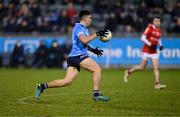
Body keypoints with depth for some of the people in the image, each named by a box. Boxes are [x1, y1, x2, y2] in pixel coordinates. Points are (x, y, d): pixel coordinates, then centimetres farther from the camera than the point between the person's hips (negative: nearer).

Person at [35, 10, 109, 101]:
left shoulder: (84, 29, 23)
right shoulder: (78, 27, -7)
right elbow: (84, 40, -24)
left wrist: (93, 50, 21)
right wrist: (97, 34, -20)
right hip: (78, 55, -9)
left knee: (67, 81, 1)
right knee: (97, 69, -13)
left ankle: (43, 86, 3)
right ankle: (96, 94, -13)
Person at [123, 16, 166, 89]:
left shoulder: (159, 30, 10)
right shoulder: (150, 28, -10)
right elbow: (143, 38, -14)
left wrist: (160, 45, 6)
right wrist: (150, 44, -23)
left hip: (154, 52, 6)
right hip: (146, 50, -6)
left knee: (156, 68, -5)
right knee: (142, 67, -1)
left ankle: (157, 84, -6)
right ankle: (128, 72, 22)